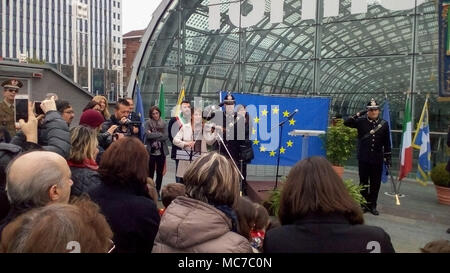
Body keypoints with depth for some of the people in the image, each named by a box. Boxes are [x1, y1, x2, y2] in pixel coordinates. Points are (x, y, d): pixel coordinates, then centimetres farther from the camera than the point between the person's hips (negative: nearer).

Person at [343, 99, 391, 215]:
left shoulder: (384, 124, 4)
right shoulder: (361, 121, -1)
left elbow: (387, 143, 7)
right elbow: (346, 123, -12)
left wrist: (388, 157, 6)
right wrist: (358, 114, -14)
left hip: (377, 159, 1)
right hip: (363, 158, -1)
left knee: (375, 183, 7)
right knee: (363, 182, 7)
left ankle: (372, 205, 19)